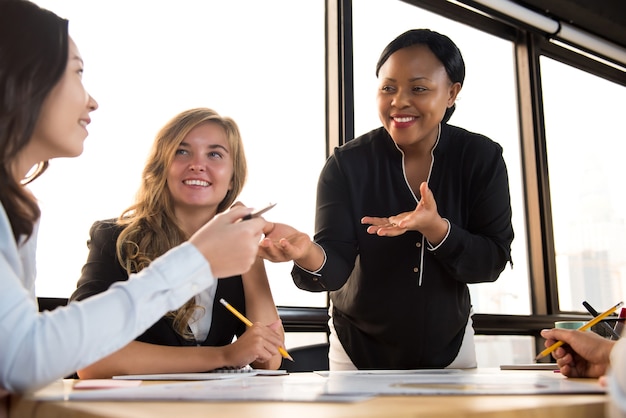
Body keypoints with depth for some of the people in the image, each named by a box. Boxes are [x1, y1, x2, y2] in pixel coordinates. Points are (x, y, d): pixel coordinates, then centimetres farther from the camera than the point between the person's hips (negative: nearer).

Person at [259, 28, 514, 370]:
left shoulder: (482, 158, -13)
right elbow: (336, 266, -25)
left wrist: (436, 228, -34)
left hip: (448, 347, 1)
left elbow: (493, 261, -16)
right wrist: (307, 253, -48)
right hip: (359, 348, -1)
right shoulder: (347, 163, -17)